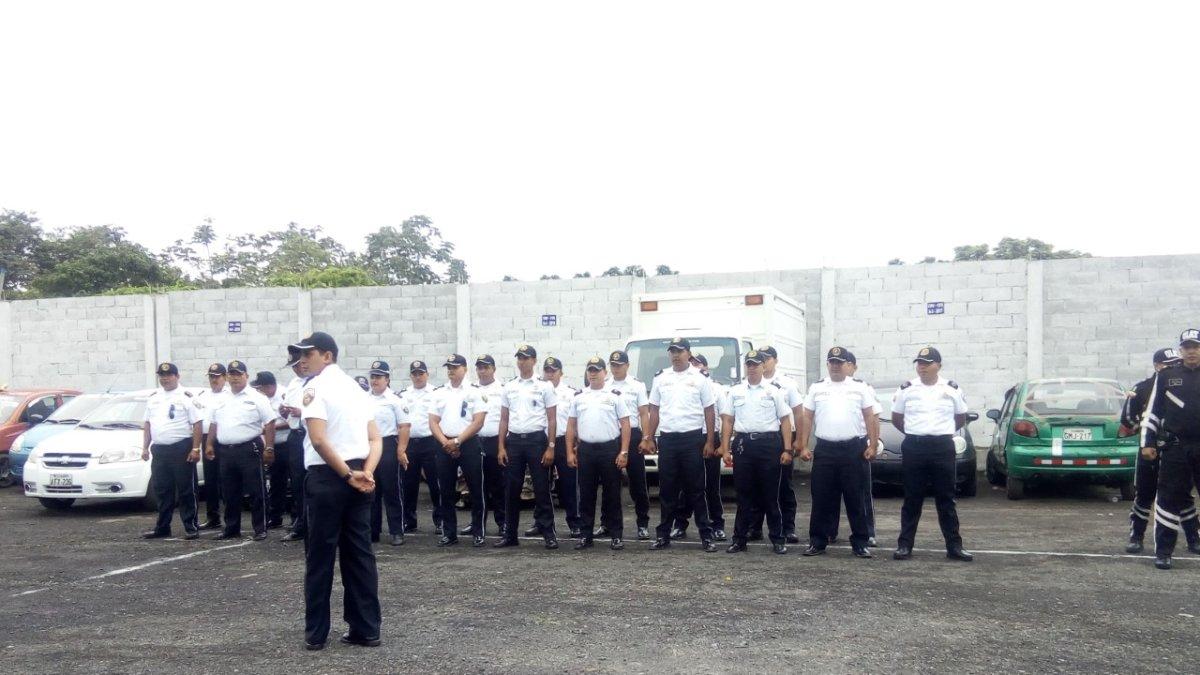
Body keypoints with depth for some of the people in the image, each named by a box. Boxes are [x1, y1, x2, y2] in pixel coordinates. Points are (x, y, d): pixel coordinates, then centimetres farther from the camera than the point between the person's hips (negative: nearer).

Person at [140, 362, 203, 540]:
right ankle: (162, 527, 19)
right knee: (162, 491, 11)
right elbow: (147, 424, 18)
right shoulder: (153, 398, 14)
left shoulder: (186, 397, -4)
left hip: (181, 449, -6)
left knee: (186, 490, -1)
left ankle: (191, 526, 4)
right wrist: (145, 448, 11)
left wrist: (195, 449, -15)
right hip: (159, 450, 6)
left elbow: (197, 424, -8)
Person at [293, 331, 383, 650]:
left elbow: (319, 440, -21)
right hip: (357, 476, 7)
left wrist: (347, 475, -15)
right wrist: (366, 472, -4)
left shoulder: (315, 387, -9)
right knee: (360, 554, 9)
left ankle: (316, 633, 10)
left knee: (320, 556, 3)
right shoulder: (354, 386, 15)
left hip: (327, 477, -7)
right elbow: (376, 438, 10)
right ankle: (366, 630, 12)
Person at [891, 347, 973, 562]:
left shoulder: (952, 389, 4)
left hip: (943, 447, 0)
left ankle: (954, 546, 9)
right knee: (912, 500, 4)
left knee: (946, 500, 4)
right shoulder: (906, 389, 3)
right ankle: (904, 545, 8)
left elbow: (961, 417, 17)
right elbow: (896, 418, 13)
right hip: (914, 447, 0)